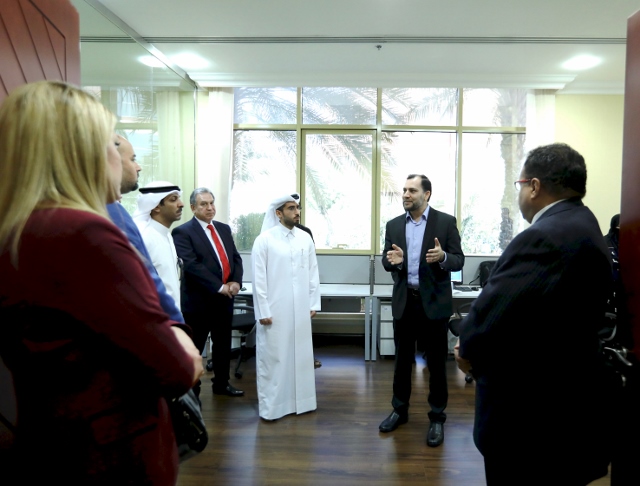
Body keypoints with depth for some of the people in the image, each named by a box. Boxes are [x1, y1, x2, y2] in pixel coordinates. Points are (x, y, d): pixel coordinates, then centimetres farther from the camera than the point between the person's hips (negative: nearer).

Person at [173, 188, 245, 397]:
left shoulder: (224, 228, 12)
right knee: (194, 348, 6)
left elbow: (236, 257, 10)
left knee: (223, 344, 17)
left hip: (225, 298, 7)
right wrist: (219, 287, -21)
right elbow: (192, 265, -20)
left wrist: (236, 281, -8)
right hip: (199, 300, -6)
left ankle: (221, 383, 32)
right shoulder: (183, 232, -10)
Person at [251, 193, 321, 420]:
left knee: (300, 355, 12)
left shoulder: (305, 238, 5)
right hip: (274, 311, -4)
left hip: (300, 310, 4)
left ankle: (298, 400, 27)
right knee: (273, 357, 5)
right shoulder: (264, 239, -6)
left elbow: (313, 272, 8)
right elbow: (259, 278, -8)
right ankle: (271, 405, 17)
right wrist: (263, 311, -10)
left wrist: (313, 303, 5)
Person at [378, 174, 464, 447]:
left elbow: (459, 260, -5)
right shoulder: (394, 225, 7)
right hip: (403, 301, 3)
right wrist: (392, 260, -19)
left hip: (434, 302, -3)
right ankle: (400, 410, 31)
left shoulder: (446, 222, -4)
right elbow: (386, 261, 5)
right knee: (402, 359, 14)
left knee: (436, 362, 7)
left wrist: (443, 257, -27)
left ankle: (437, 417, 23)